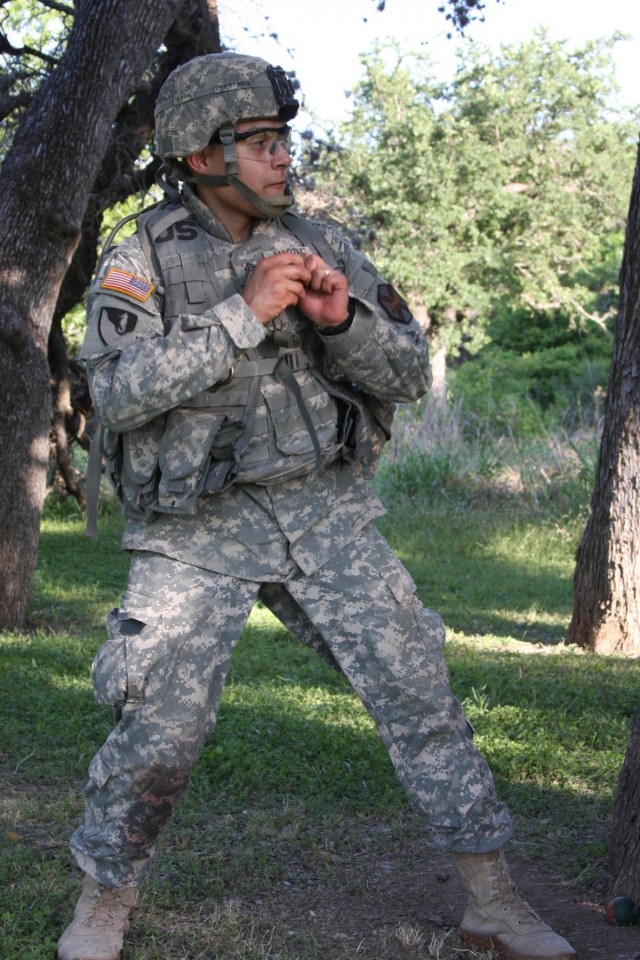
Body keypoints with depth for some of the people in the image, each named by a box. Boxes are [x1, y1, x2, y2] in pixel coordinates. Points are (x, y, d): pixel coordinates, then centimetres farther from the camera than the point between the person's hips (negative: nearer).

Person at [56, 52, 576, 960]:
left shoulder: (320, 246, 6)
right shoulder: (140, 263, -3)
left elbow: (410, 372, 6)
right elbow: (122, 390, -19)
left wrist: (345, 319, -15)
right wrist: (246, 312, -22)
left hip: (326, 513, 3)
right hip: (199, 529, -3)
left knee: (418, 691, 0)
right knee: (159, 729, -4)